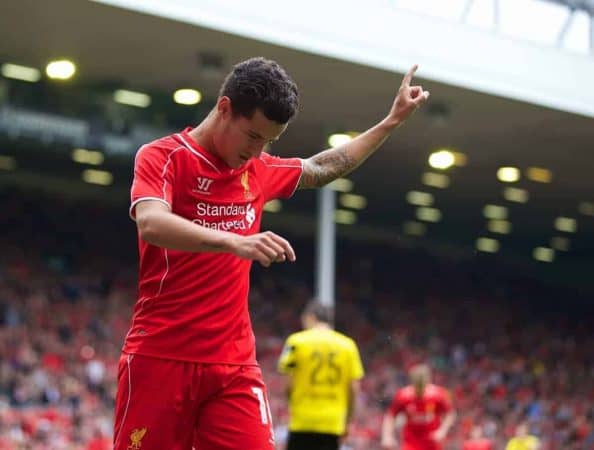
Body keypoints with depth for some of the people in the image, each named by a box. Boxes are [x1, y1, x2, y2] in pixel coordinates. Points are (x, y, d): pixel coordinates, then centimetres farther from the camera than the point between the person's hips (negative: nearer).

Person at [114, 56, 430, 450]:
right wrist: (234, 241, -39)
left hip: (236, 363, 5)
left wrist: (392, 121, 36)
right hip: (162, 358, -5)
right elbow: (151, 224, -25)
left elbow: (323, 168, 35)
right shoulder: (163, 157, -5)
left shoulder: (259, 170, 15)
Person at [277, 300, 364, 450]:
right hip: (333, 424, 2)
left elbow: (289, 383, -5)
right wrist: (347, 422, 12)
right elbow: (354, 388, 2)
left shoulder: (297, 341, -2)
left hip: (302, 422, -2)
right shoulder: (348, 345, 5)